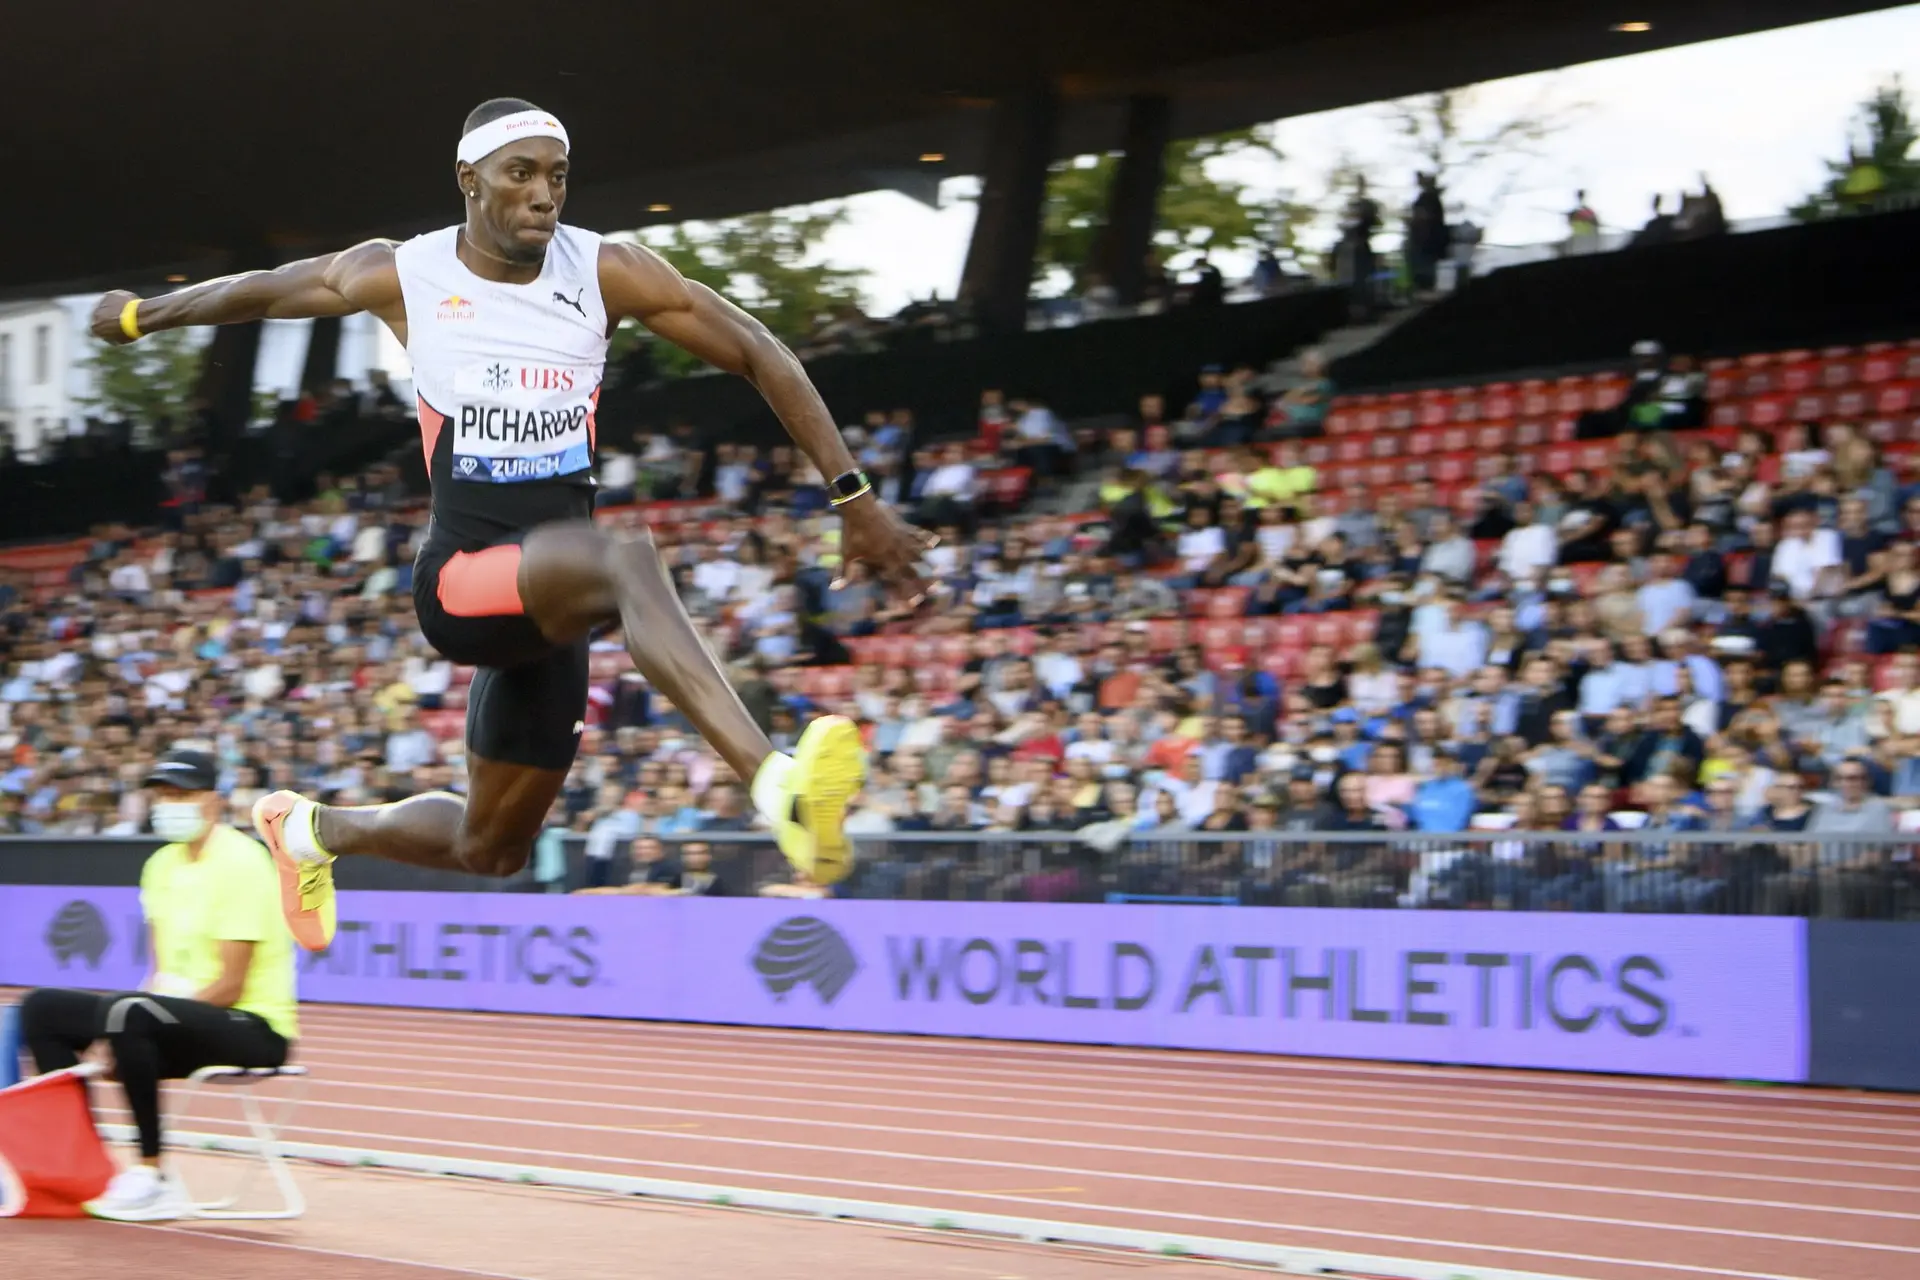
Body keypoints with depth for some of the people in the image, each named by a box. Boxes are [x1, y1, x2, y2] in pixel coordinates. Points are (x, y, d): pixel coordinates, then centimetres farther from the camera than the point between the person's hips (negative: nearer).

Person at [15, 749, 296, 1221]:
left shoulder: (240, 862, -14)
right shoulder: (163, 863, 12)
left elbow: (229, 988, -18)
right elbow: (166, 971, 14)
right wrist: (121, 1041, -6)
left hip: (254, 1027, -9)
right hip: (180, 1015, 9)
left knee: (130, 1015, -35)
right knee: (44, 1008, 3)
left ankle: (152, 1177, -26)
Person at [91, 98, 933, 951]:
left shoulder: (606, 274, -2)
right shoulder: (403, 277, -2)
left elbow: (759, 355, 1)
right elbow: (263, 290, 15)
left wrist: (852, 497, -5)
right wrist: (142, 317, 31)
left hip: (552, 601, 4)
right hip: (460, 583, -4)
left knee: (489, 849, 15)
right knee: (627, 560, -37)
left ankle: (315, 829, 45)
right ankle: (777, 782, -56)